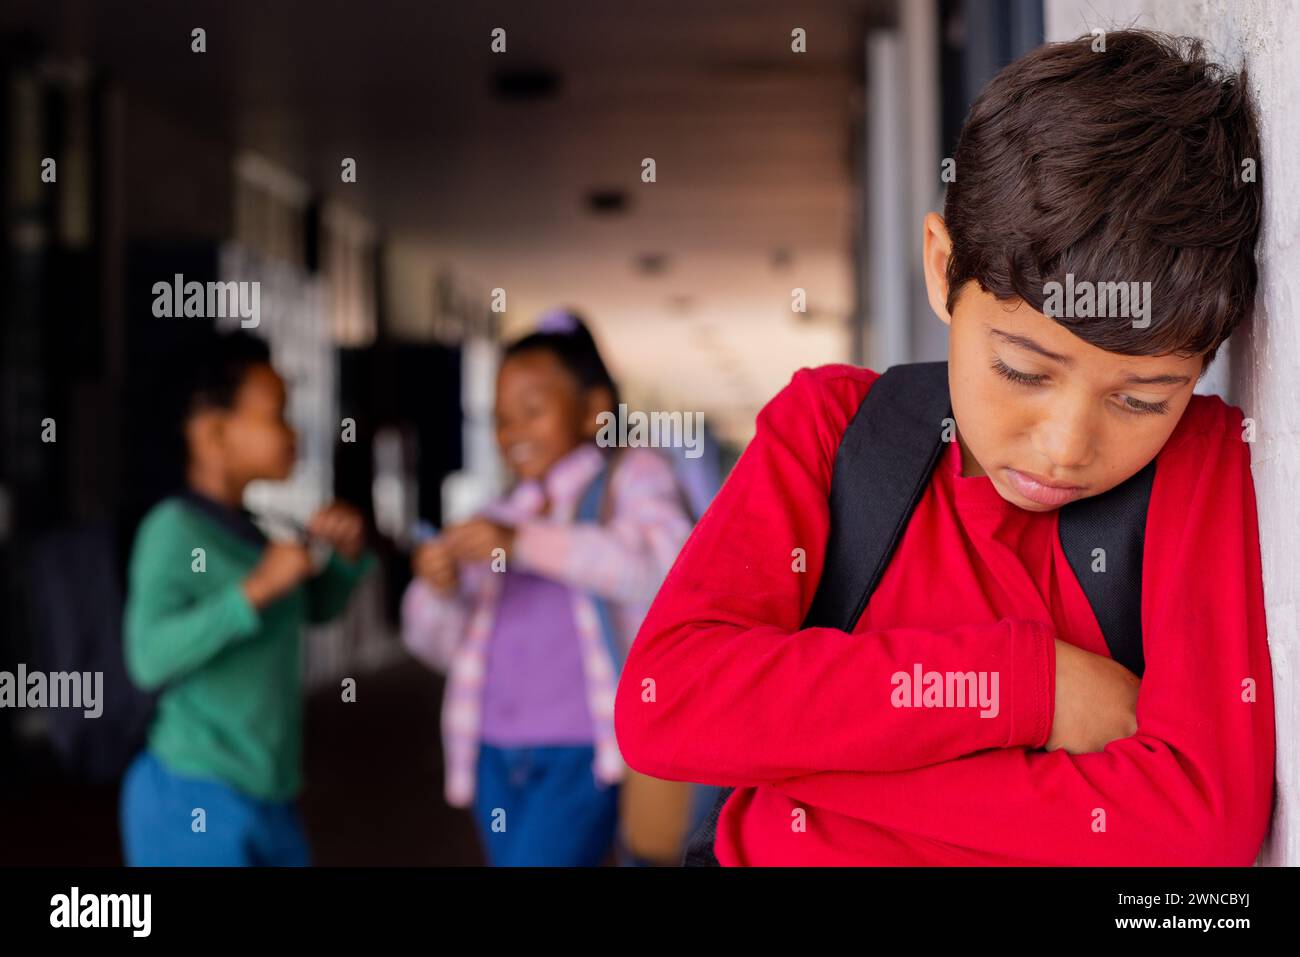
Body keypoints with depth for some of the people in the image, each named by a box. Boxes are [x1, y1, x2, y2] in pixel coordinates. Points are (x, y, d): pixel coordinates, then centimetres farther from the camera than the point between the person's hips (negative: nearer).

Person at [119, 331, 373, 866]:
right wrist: (257, 587, -29)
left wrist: (347, 550, 5)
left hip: (267, 800, 9)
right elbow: (150, 657, -28)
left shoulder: (249, 525, 9)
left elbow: (319, 605, 24)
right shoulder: (174, 529, -15)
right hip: (194, 801, -9)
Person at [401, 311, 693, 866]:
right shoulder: (505, 515, 17)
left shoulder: (631, 479, 2)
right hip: (499, 754, 6)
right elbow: (443, 642, 14)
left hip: (585, 753, -6)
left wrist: (526, 544, -24)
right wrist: (439, 590, -9)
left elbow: (665, 563, -19)